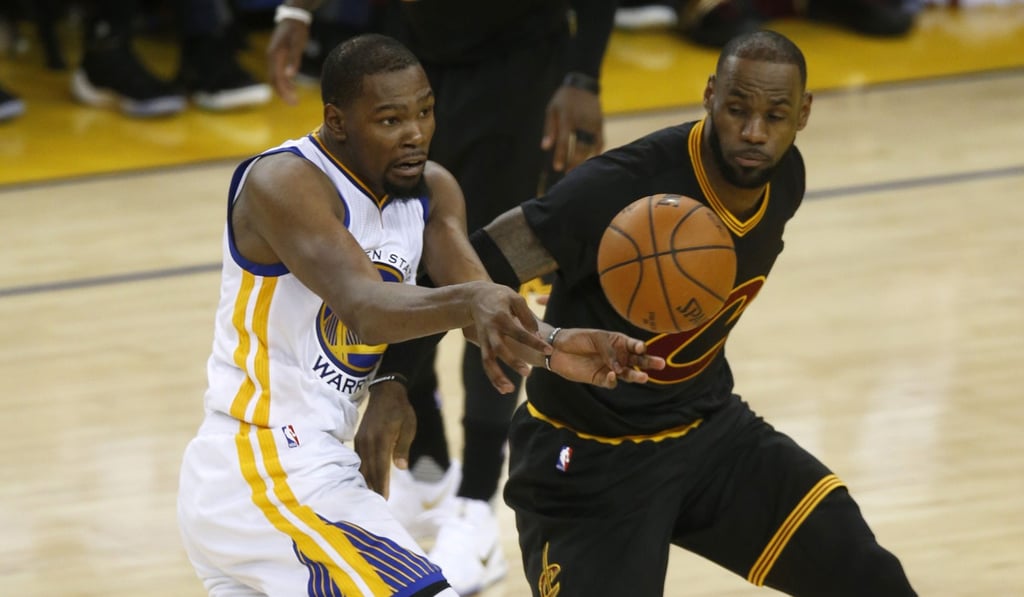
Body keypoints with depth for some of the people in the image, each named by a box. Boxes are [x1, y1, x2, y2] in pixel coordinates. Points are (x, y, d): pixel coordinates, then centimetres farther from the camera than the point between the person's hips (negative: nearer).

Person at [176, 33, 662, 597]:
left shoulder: (433, 190, 6)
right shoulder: (284, 184, -18)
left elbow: (485, 309, -7)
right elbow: (362, 308, -34)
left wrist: (552, 346, -29)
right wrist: (468, 299, -53)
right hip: (270, 481, -9)